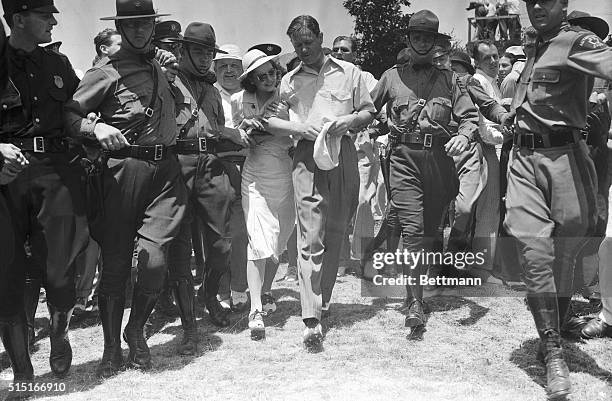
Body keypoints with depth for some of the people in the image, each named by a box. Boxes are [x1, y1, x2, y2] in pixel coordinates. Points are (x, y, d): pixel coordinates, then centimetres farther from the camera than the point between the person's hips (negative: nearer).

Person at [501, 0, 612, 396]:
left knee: (564, 256, 4)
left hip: (564, 156, -5)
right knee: (536, 251, -10)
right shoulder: (535, 51, 20)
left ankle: (552, 340, 22)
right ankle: (553, 353, -6)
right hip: (525, 159, 5)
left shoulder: (577, 42, -4)